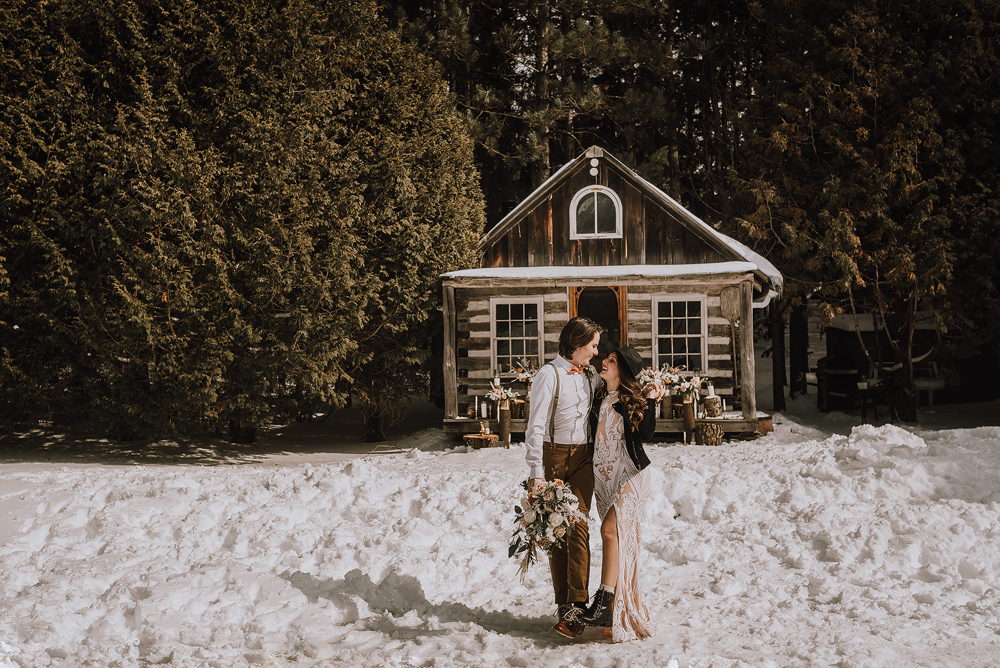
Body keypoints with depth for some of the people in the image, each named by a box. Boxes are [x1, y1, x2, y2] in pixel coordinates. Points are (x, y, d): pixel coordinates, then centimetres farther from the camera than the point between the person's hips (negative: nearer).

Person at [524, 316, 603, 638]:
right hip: (553, 455, -4)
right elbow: (535, 427, -11)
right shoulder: (549, 375, -8)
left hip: (583, 456, 4)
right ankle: (563, 604, 5)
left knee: (578, 526, -8)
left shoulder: (591, 375, 11)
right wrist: (536, 473, -17)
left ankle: (575, 607, -13)